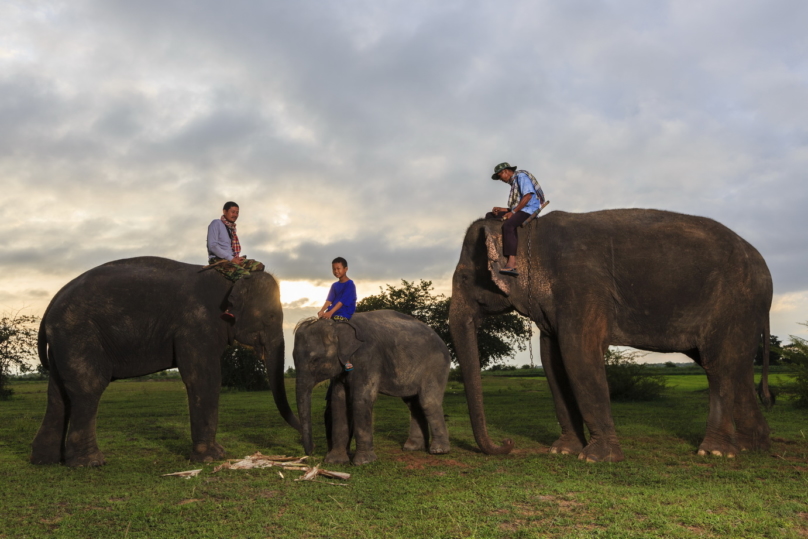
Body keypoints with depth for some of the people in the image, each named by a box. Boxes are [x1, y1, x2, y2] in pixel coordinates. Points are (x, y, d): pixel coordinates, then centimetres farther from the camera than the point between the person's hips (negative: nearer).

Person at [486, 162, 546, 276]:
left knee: (508, 225, -35)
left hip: (529, 210, -10)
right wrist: (502, 209, 4)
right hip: (519, 211, 10)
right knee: (490, 216, 5)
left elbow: (528, 195, -15)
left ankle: (512, 262, -46)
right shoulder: (514, 183, 28)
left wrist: (513, 211, -18)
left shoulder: (521, 176, 1)